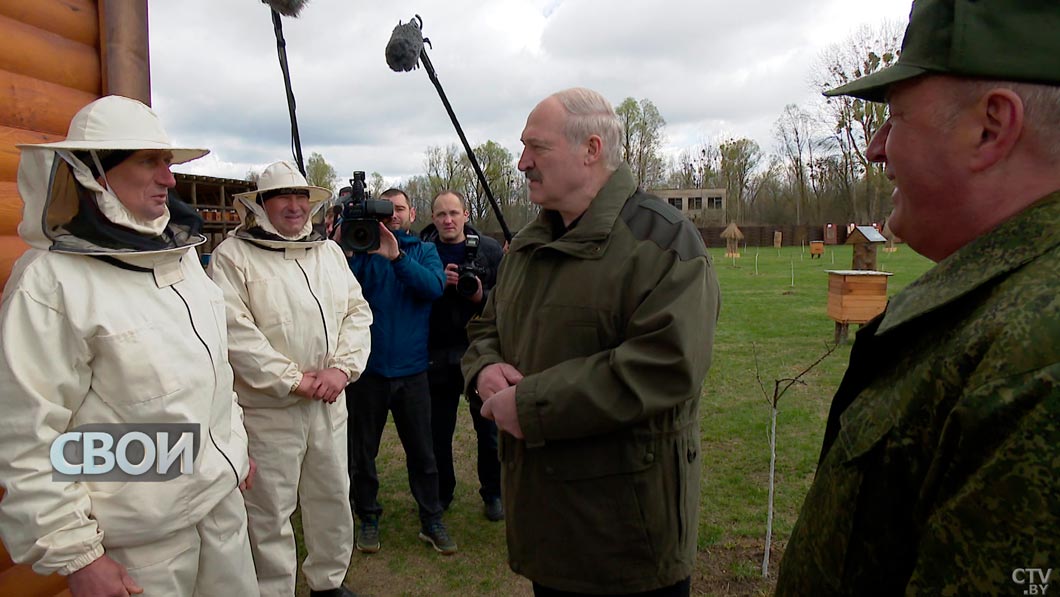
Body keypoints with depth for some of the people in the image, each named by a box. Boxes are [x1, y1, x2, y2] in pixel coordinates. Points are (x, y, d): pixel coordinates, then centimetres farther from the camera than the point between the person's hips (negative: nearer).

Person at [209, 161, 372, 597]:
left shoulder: (329, 251, 10)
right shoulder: (233, 255, -7)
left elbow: (357, 312, 7)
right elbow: (235, 331, -16)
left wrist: (342, 368, -9)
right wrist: (293, 380, -16)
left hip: (329, 402, 6)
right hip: (268, 408, -5)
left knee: (333, 497, 17)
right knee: (271, 512, 5)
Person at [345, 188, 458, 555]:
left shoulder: (424, 251, 7)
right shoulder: (365, 249, 4)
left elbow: (434, 286, -15)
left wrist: (396, 256, -27)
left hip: (411, 370, 0)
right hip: (368, 369, 0)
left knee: (422, 452, 8)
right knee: (362, 450, 10)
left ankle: (431, 521, 22)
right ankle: (368, 518, 27)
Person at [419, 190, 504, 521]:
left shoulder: (488, 249, 0)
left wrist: (481, 295, -21)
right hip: (438, 356, 1)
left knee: (489, 430, 11)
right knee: (438, 432, 12)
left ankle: (493, 494, 30)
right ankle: (441, 494, 31)